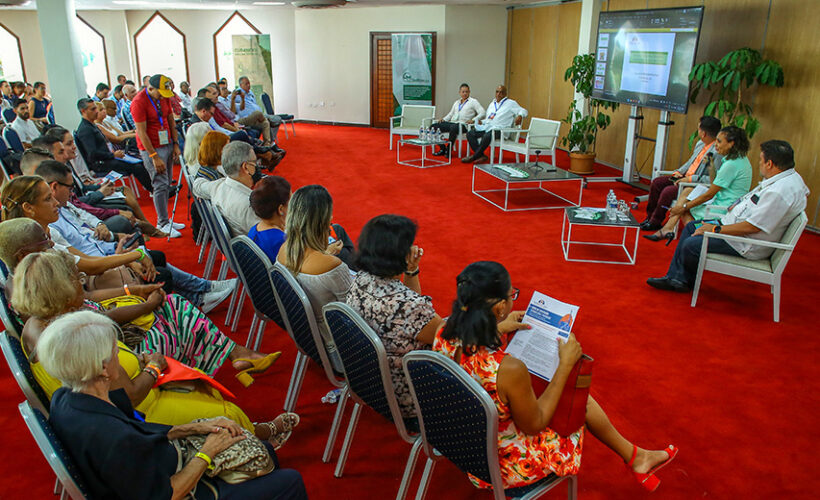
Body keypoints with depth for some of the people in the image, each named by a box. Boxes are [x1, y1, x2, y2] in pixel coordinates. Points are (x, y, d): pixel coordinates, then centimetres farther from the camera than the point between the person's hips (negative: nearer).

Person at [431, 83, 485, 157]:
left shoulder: (473, 101, 8)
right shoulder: (456, 102, 26)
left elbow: (482, 113, -1)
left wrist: (473, 120, -17)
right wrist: (444, 119, 8)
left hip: (463, 124, -6)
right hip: (452, 123, 6)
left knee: (453, 128, -41)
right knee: (435, 126, -14)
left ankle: (448, 150, -26)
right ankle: (442, 149, -7)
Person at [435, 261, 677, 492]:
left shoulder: (443, 337, -19)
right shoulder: (509, 370, -38)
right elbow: (535, 424, -19)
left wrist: (497, 329, 5)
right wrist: (566, 364, -15)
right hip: (503, 467, -6)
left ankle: (636, 456, 42)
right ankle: (635, 458, 45)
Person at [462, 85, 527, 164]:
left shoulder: (510, 103, 6)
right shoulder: (492, 104, 26)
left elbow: (523, 111, 1)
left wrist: (520, 116, -22)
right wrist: (482, 122, 12)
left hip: (499, 129, -7)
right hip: (487, 127, 7)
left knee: (487, 136, -37)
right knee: (470, 134, -14)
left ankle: (474, 157, -24)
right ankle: (482, 156, -19)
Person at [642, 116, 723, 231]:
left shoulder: (717, 152, -21)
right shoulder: (700, 143, 8)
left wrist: (690, 179, -25)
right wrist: (679, 172, 3)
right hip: (685, 177, 9)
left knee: (668, 191, -25)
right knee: (657, 182, -2)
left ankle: (655, 223, -5)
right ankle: (650, 217, 6)